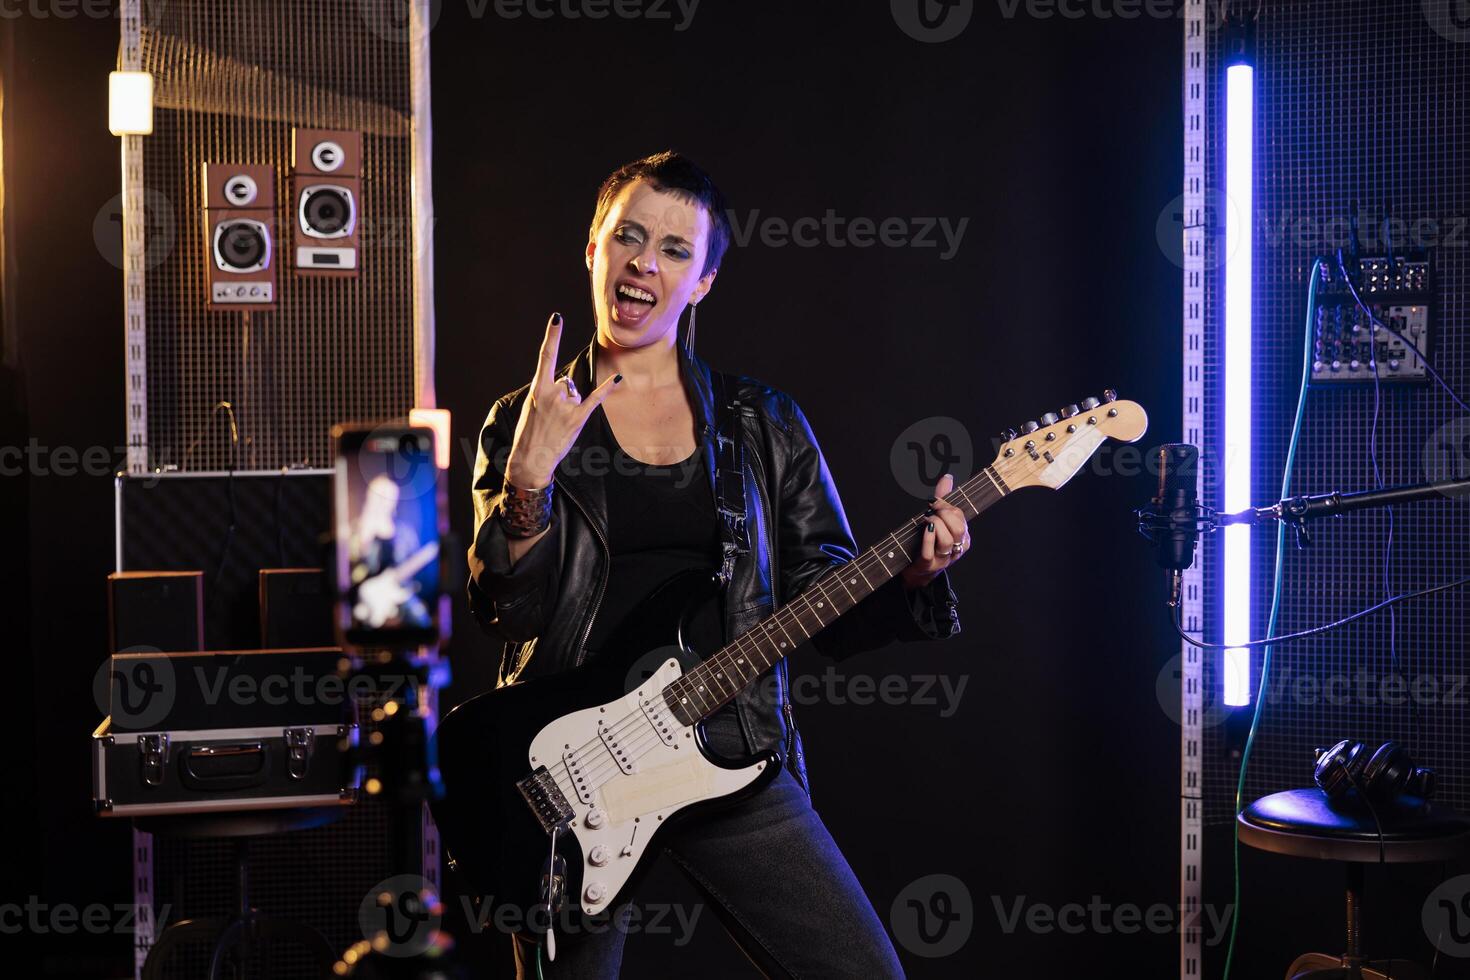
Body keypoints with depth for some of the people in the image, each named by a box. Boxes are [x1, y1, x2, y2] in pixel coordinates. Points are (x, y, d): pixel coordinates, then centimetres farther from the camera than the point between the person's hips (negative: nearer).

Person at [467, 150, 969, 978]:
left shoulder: (765, 424, 9)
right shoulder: (522, 423, 5)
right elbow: (506, 610, -6)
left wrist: (909, 574, -12)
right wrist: (530, 473, -20)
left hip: (730, 751, 1)